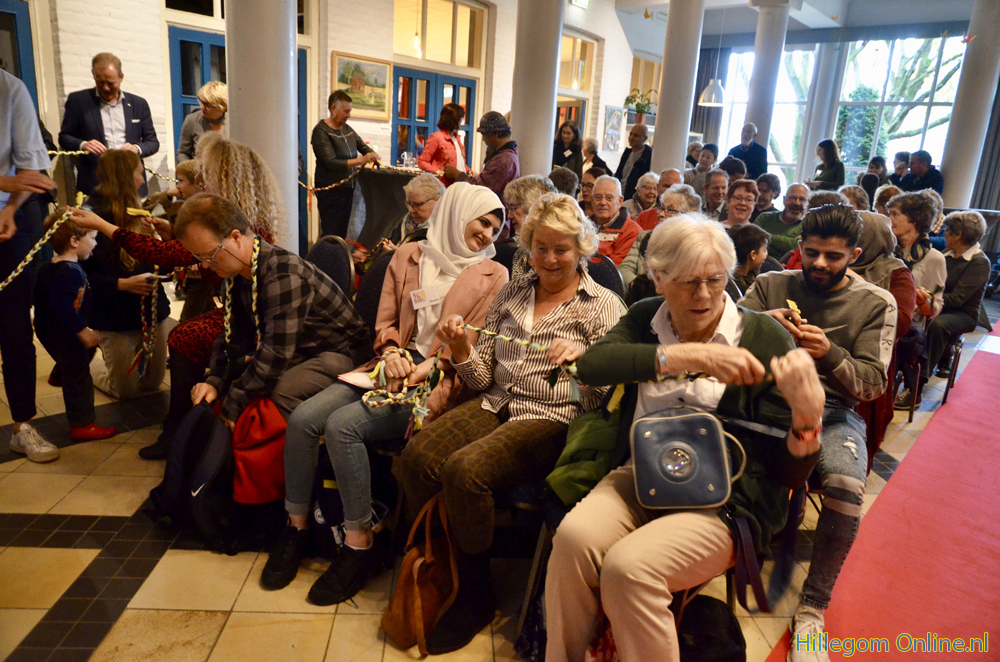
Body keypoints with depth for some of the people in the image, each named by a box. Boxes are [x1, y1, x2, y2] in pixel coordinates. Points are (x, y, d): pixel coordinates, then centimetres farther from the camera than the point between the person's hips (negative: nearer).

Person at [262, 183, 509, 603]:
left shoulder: (493, 276, 6)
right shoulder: (408, 256, 15)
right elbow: (385, 321, 14)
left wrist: (430, 365, -15)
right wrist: (391, 352, -7)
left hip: (435, 382, -4)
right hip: (391, 367, 5)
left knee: (343, 424, -26)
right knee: (302, 418, -15)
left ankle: (360, 543, -13)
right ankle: (297, 526, 3)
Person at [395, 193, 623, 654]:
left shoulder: (603, 306, 3)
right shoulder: (511, 294, 16)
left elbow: (606, 396, -4)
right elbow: (482, 378, 13)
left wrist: (582, 364, -23)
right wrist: (460, 348, -7)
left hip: (554, 418, -4)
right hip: (497, 406, 5)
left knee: (464, 470, -29)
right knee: (415, 458, -22)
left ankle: (474, 595, -4)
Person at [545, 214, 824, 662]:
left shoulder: (762, 336, -2)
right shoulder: (646, 318, 9)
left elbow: (788, 472, -5)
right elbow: (591, 365, -15)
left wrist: (807, 418, -27)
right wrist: (690, 356, -22)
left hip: (727, 501, -3)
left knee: (627, 566, -28)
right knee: (573, 537, -25)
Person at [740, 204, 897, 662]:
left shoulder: (875, 304, 8)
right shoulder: (769, 285, 12)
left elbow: (872, 384, 2)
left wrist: (830, 354, -19)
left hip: (831, 409, 0)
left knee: (846, 486, -32)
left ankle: (811, 609, -13)